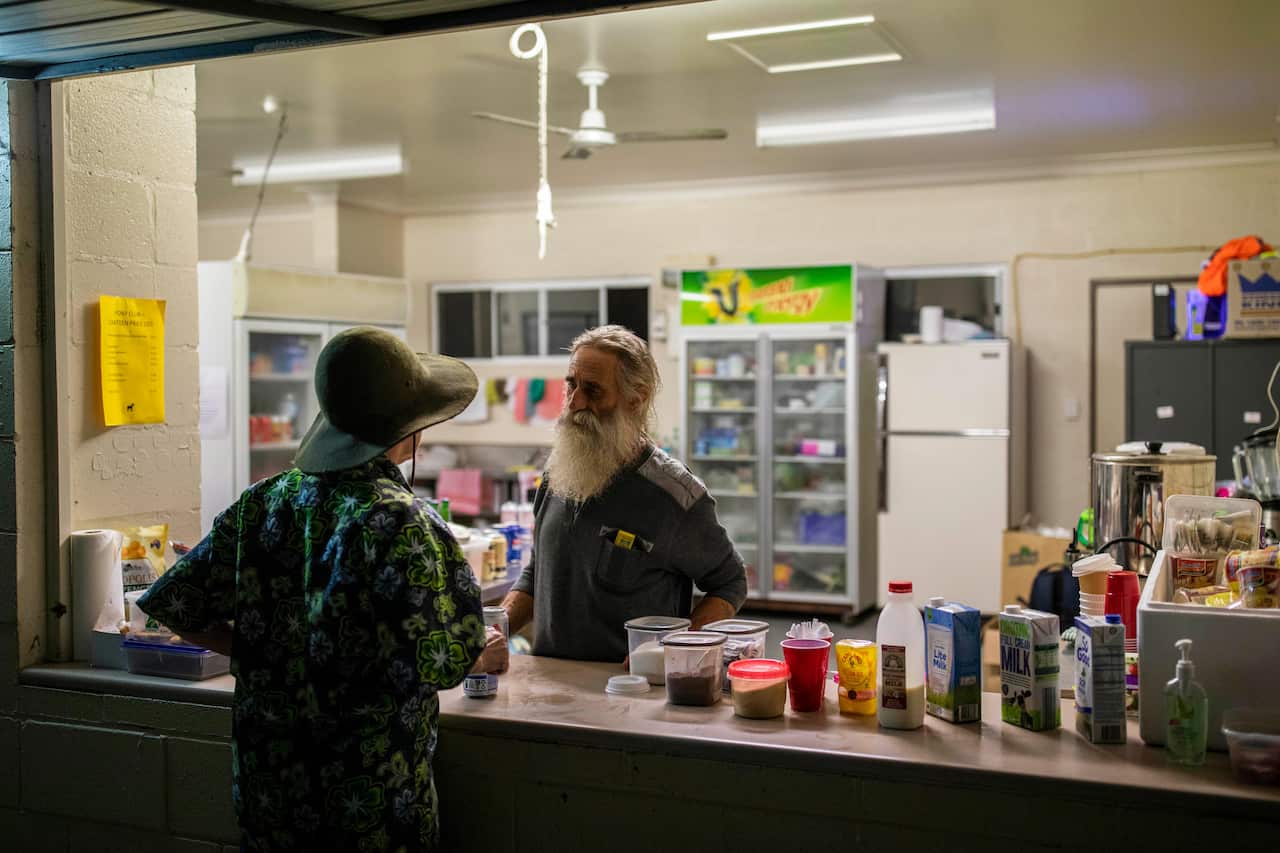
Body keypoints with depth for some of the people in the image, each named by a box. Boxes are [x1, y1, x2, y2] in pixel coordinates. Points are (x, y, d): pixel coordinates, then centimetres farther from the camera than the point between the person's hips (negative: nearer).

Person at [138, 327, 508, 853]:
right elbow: (435, 667, -22)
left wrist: (272, 652, 10)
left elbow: (174, 606, 3)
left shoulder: (262, 503, -2)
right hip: (372, 797, -5)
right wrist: (483, 657, 0)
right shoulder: (403, 524, -20)